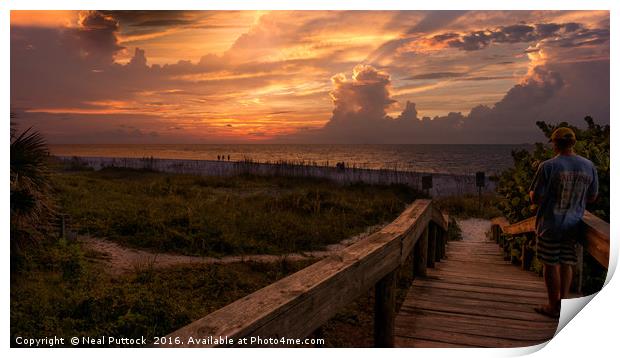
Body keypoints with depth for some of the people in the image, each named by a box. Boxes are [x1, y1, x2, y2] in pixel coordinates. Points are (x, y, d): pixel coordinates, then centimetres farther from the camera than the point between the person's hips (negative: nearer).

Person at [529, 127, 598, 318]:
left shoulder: (548, 166, -17)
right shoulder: (589, 166, -1)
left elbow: (535, 198, -16)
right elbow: (592, 197, 9)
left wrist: (533, 193, 6)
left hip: (550, 225, -5)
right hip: (573, 224, 5)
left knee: (550, 264, 7)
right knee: (566, 264, 16)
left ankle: (554, 306, 16)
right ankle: (563, 301, 23)